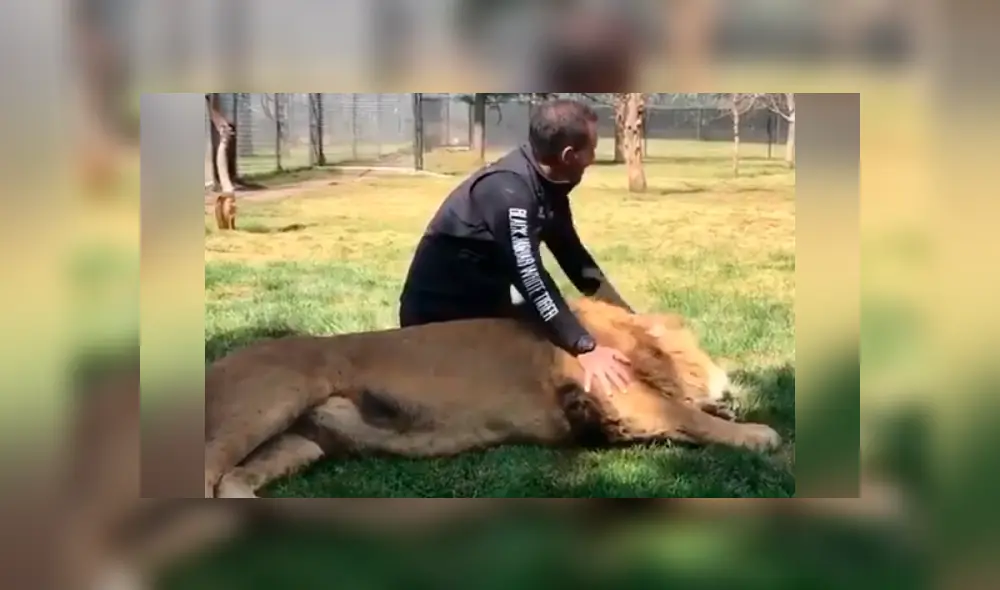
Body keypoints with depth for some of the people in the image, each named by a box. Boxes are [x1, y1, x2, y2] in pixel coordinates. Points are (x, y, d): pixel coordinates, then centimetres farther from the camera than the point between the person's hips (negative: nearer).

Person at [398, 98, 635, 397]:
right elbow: (530, 276, -38)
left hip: (485, 304, 9)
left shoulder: (548, 185, -3)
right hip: (439, 311, -9)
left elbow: (572, 255, 6)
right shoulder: (508, 189, -31)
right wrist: (585, 348, -41)